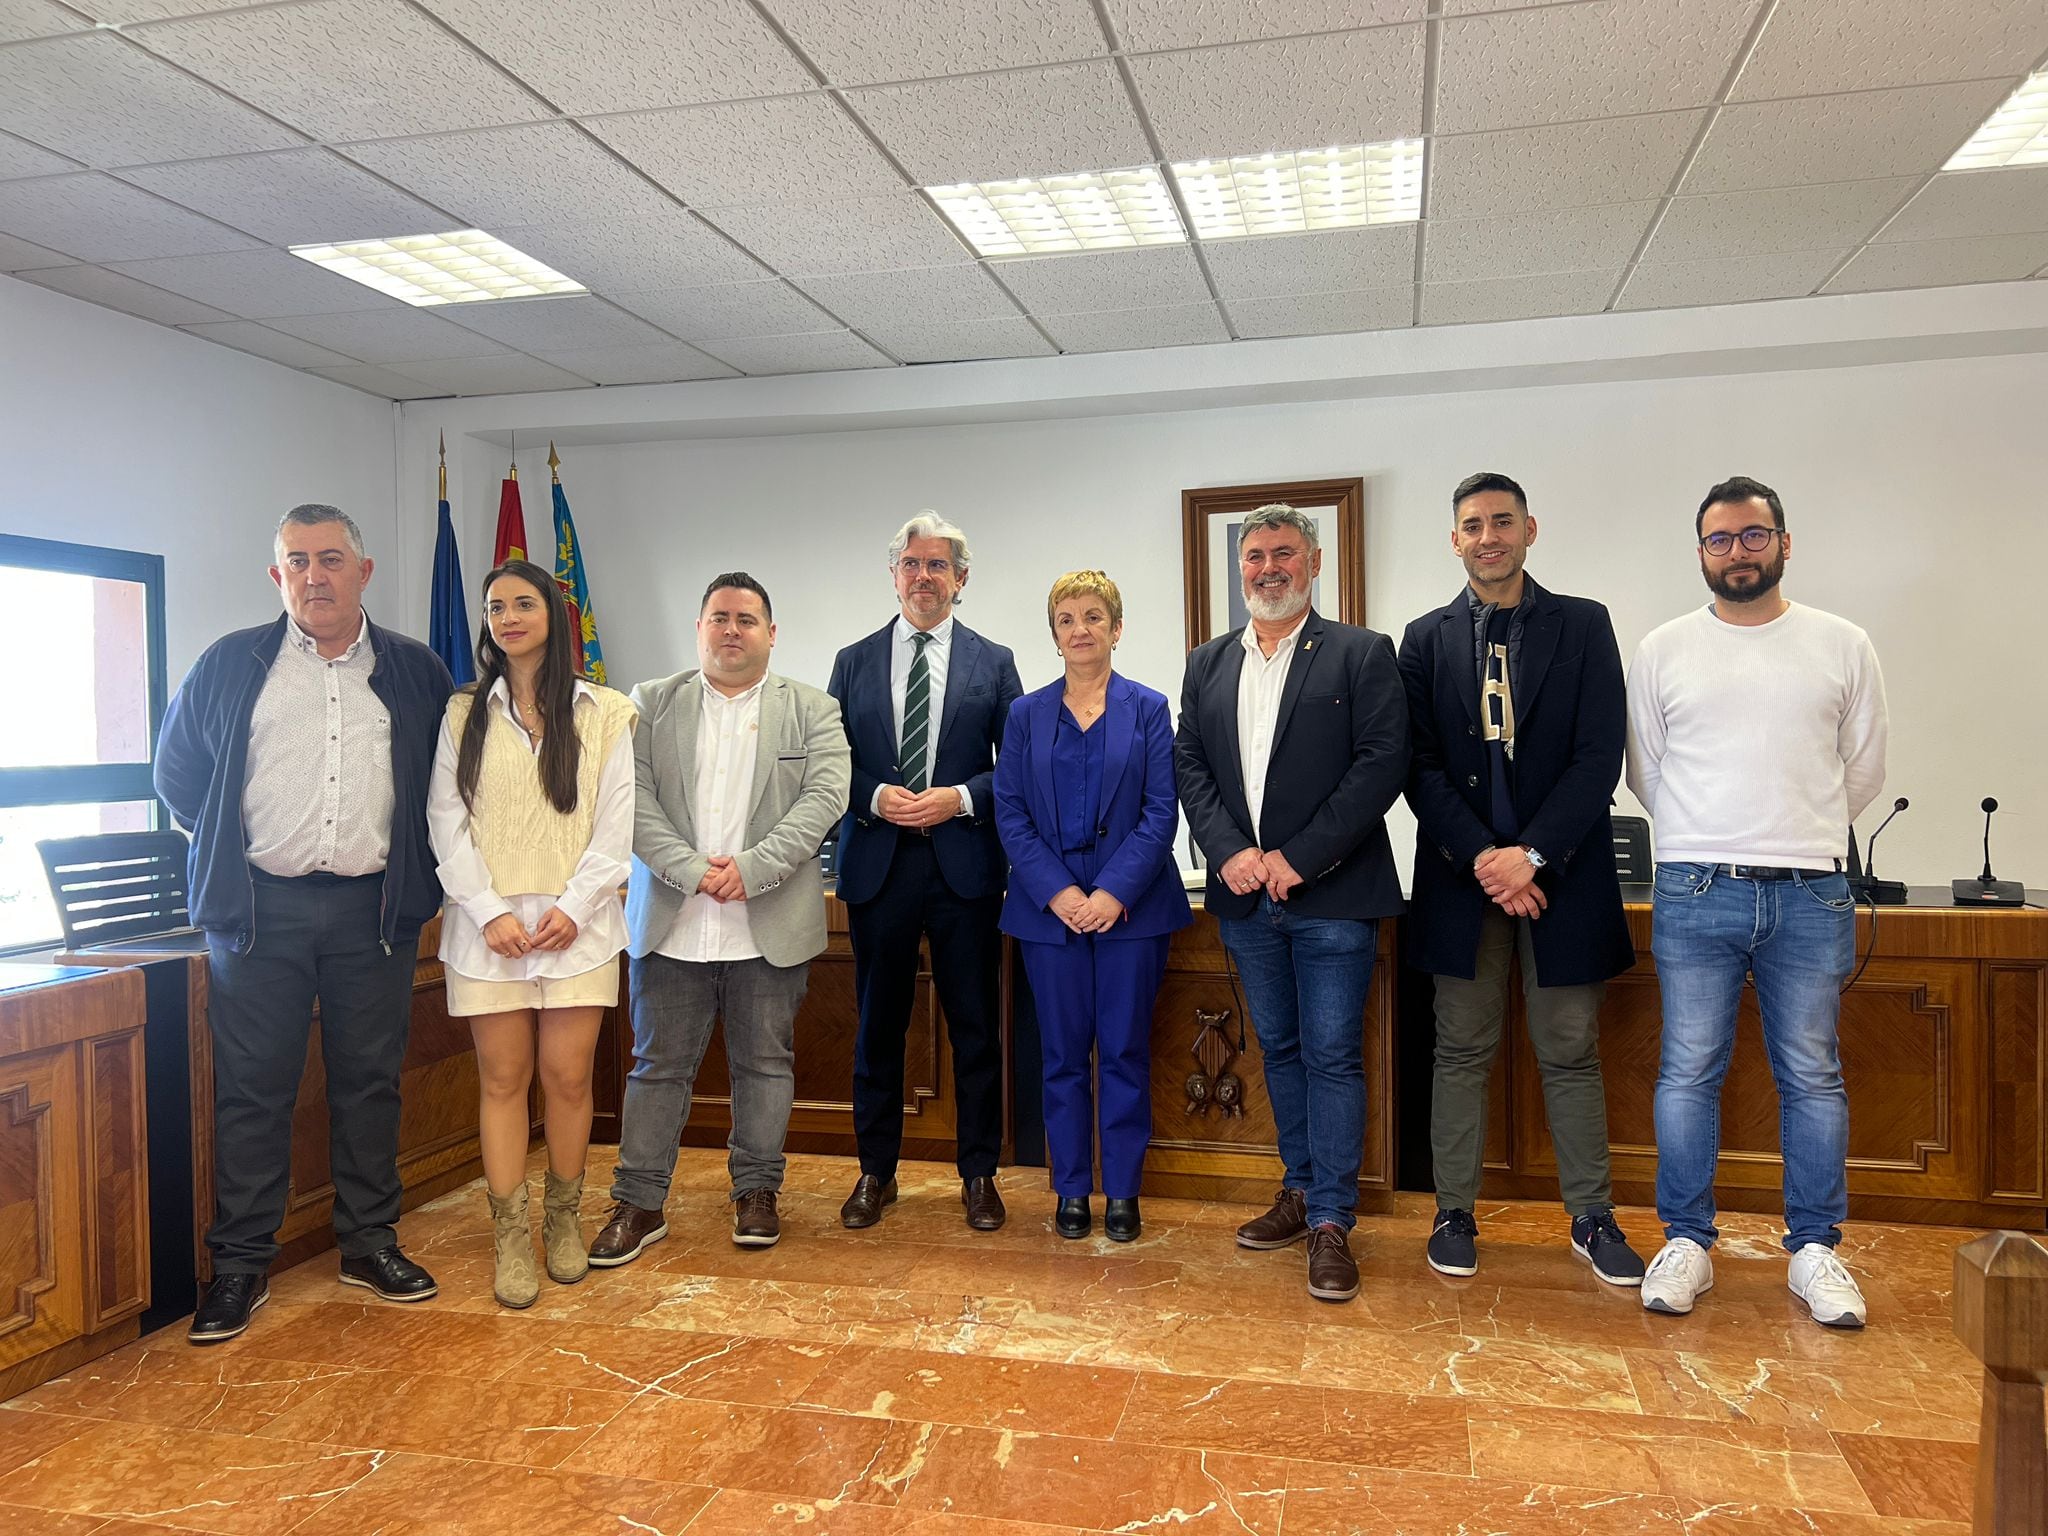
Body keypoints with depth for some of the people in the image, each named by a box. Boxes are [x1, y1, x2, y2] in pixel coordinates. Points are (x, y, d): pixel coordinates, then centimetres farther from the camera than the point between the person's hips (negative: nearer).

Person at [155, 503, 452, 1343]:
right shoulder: (229, 665, 6)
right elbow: (177, 772, 14)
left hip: (373, 910, 1)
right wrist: (229, 850, 9)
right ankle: (240, 1264, 14)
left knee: (370, 1079, 8)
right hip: (259, 908, 0)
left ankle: (370, 1242, 21)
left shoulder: (417, 672, 7)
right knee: (251, 1086, 2)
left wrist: (413, 869, 8)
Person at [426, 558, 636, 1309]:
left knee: (568, 1077, 2)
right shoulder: (463, 714, 8)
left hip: (575, 925, 0)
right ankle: (510, 1238, 11)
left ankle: (562, 1220, 20)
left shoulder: (603, 712, 5)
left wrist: (573, 908, -9)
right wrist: (490, 912, -9)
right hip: (488, 926, 1)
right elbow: (447, 823, 2)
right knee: (502, 1078, 2)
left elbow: (614, 825, 1)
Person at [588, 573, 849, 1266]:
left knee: (765, 1062, 10)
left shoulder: (812, 710, 6)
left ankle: (756, 1191, 25)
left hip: (770, 926, 0)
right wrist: (691, 870, -15)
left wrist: (751, 869, -16)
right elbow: (635, 798, -2)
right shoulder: (651, 704, 8)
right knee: (659, 1064, 7)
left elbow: (824, 797, -6)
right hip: (671, 923, 1)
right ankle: (639, 1202, 18)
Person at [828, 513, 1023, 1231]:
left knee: (975, 1028, 5)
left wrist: (961, 798, -12)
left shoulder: (993, 662, 6)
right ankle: (876, 1172, 24)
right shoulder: (854, 662, 9)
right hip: (876, 866, 1)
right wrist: (874, 798, -11)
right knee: (878, 1025, 10)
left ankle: (978, 1174, 19)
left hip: (965, 867, -1)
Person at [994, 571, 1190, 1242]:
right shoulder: (1026, 714, 7)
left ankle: (1122, 1191, 16)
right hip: (1049, 908, 1)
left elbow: (1160, 813, -3)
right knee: (1063, 1053, 7)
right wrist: (1058, 891, -10)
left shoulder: (1149, 709, 3)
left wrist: (1114, 891, -13)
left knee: (1125, 1052, 4)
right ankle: (1071, 1189, 19)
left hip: (1130, 906, -1)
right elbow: (1010, 812, 2)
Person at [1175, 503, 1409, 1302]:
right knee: (1280, 1049, 15)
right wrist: (1229, 851, -9)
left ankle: (1331, 1222, 7)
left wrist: (1299, 857, -16)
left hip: (1330, 895, -5)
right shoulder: (1208, 664, 13)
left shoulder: (1362, 654, -2)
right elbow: (1189, 764, 7)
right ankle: (1302, 1192, 29)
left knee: (1333, 1055, -2)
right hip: (1246, 894, 5)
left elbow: (1383, 763, -11)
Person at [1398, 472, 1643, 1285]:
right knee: (1462, 1051, 7)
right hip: (1461, 873, 1)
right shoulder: (1426, 639, 6)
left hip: (1561, 870, -1)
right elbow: (1419, 765, 0)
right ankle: (1454, 1214, 17)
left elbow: (1600, 755, -4)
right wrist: (1481, 857, -12)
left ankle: (1592, 1218, 20)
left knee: (1571, 1053, 7)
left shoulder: (1583, 625, 3)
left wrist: (1530, 854, -14)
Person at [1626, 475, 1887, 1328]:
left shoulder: (1842, 645, 5)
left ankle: (1814, 1249, 21)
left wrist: (1799, 835, 14)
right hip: (1695, 895, 0)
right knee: (1688, 1073, 3)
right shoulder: (1663, 649, 5)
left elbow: (1864, 769, 11)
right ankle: (1686, 1243, 15)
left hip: (1811, 896, 1)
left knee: (1812, 1078, 8)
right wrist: (1712, 840, 12)